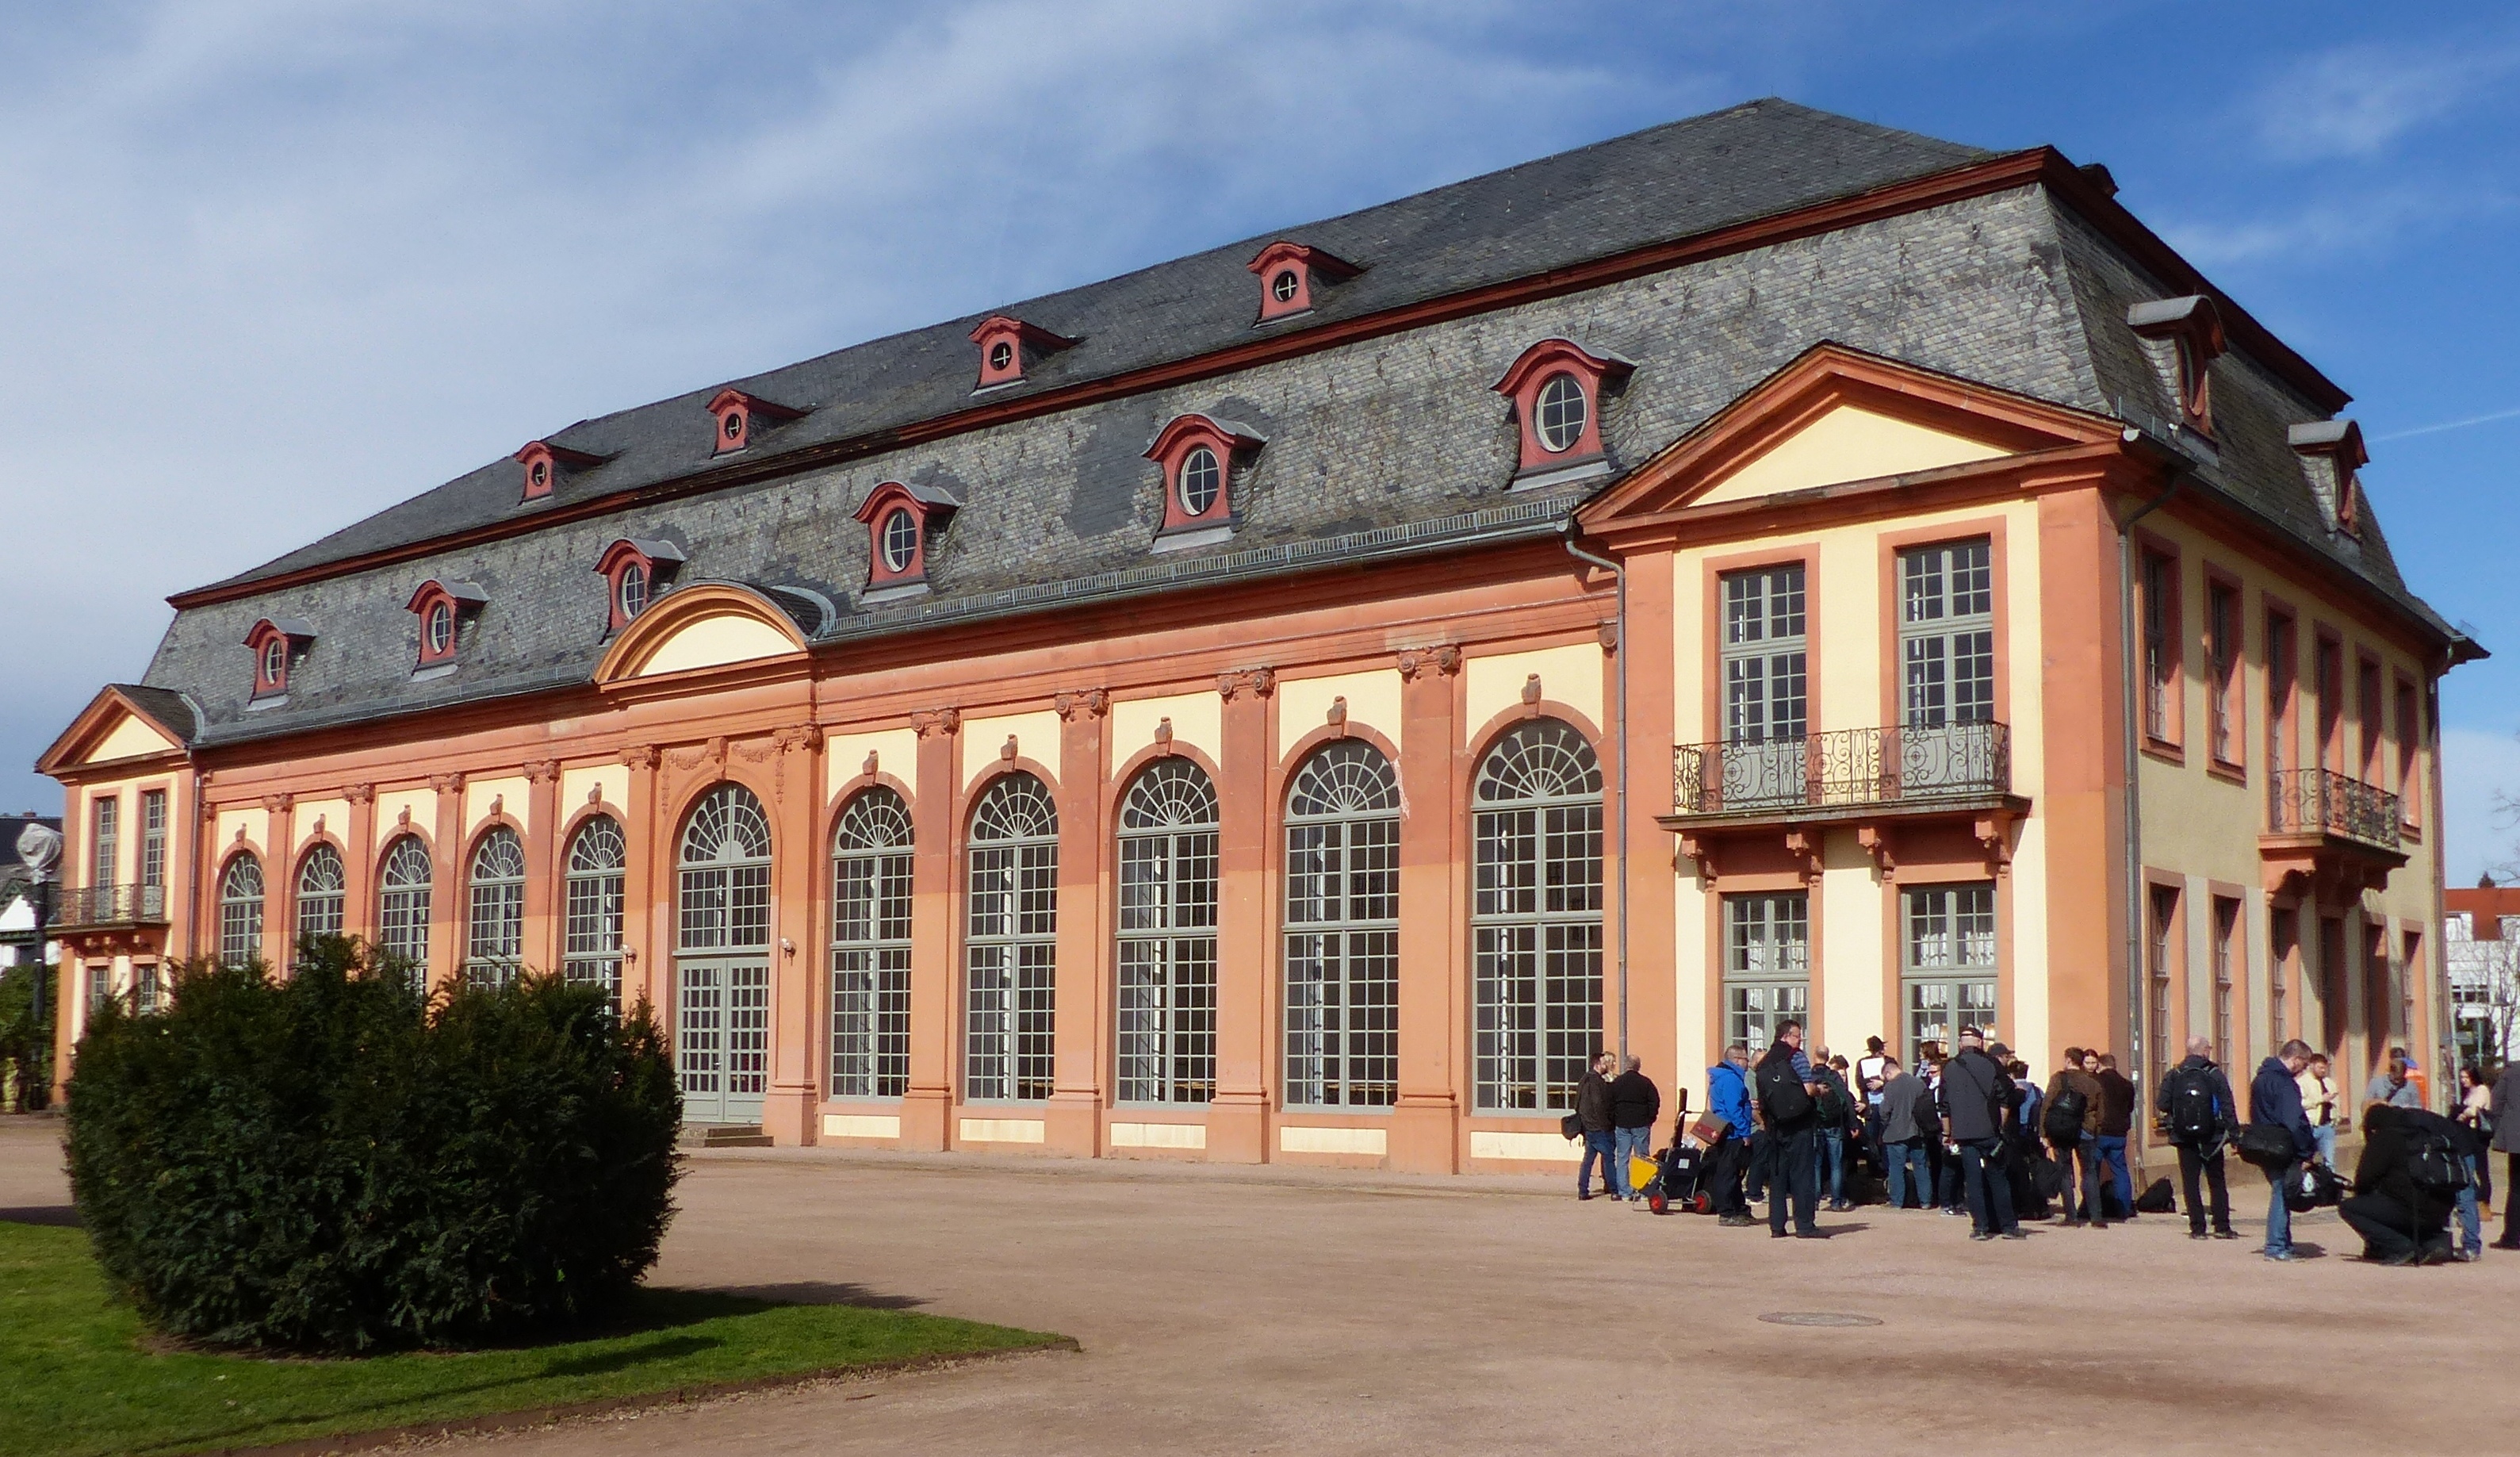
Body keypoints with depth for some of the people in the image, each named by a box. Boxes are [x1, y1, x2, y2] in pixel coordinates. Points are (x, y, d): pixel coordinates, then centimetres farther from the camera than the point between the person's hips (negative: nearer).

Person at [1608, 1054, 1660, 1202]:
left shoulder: (1616, 1083, 2)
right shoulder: (1645, 1082, -3)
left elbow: (1609, 1104, 3)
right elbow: (1655, 1102, -5)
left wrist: (1612, 1122, 10)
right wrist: (1650, 1119, 6)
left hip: (1621, 1125, 1)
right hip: (1641, 1125, -1)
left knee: (1622, 1158, 5)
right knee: (1643, 1158, 5)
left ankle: (1624, 1192, 1)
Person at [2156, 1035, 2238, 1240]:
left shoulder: (2172, 1076, -2)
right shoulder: (2215, 1075, -5)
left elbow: (2161, 1106, -5)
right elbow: (2228, 1107, -7)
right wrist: (2234, 1134, -2)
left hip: (2184, 1138, 1)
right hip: (2211, 1138, -1)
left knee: (2190, 1183, 5)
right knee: (2217, 1182, 10)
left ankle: (2197, 1228, 1)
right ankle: (2222, 1227, 8)